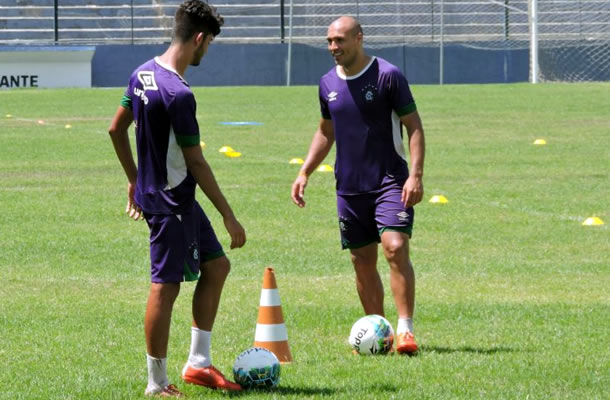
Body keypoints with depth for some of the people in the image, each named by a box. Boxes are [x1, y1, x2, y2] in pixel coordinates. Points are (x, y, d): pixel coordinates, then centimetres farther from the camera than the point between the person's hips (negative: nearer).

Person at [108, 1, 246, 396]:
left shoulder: (144, 74, 5)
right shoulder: (179, 95, -23)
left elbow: (116, 129, 16)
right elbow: (195, 162, -20)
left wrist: (134, 179, 27)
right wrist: (230, 217, -13)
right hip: (171, 203, -10)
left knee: (216, 266, 16)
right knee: (165, 286, -2)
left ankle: (198, 363, 19)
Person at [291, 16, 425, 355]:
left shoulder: (388, 76, -8)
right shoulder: (328, 83, 9)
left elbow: (414, 126, -7)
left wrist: (416, 175, -16)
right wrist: (305, 173, 13)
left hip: (390, 181, -5)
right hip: (349, 187, 5)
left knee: (396, 249, -19)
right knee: (363, 262, 6)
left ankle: (405, 330, -17)